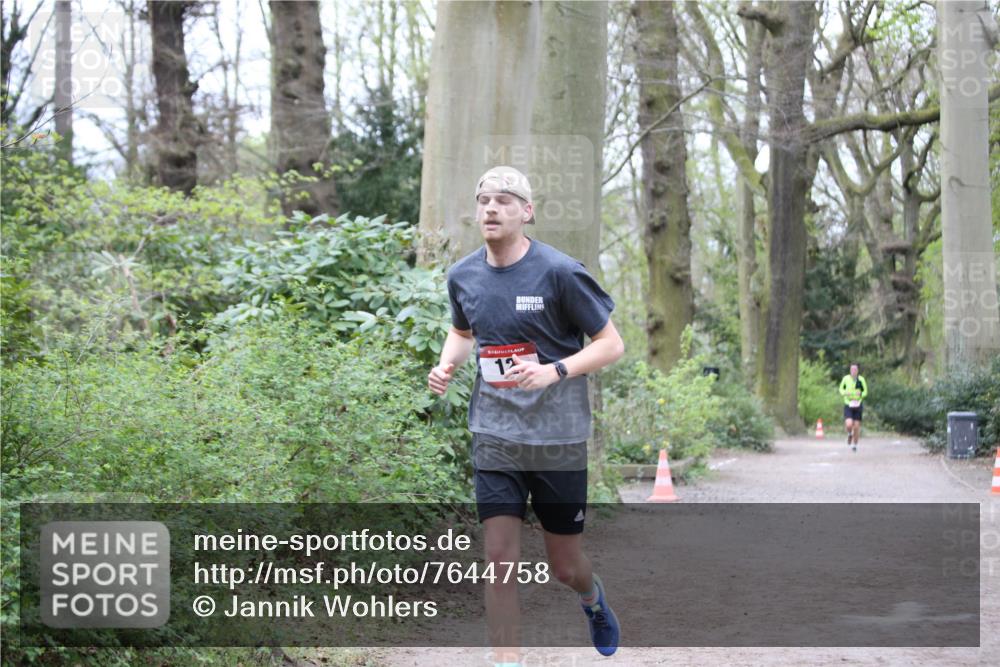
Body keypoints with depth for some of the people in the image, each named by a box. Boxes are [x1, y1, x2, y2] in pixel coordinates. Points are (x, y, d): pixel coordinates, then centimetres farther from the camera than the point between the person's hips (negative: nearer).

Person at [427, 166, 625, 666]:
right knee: (499, 557, -8)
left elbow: (611, 344, -9)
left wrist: (553, 371, -24)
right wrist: (447, 364, 1)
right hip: (494, 434, 3)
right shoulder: (463, 276, 2)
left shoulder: (559, 272, -13)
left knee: (564, 566, 9)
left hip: (558, 437, -3)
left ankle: (593, 597, 46)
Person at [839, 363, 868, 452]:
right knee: (849, 424, -19)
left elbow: (865, 391, 6)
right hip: (848, 405, -1)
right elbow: (841, 389, 10)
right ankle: (849, 434, 17)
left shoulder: (861, 379, -6)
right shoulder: (846, 378, -6)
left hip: (857, 405, 1)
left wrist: (861, 394, -16)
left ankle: (855, 445, 25)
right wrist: (845, 393, -12)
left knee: (856, 426, 4)